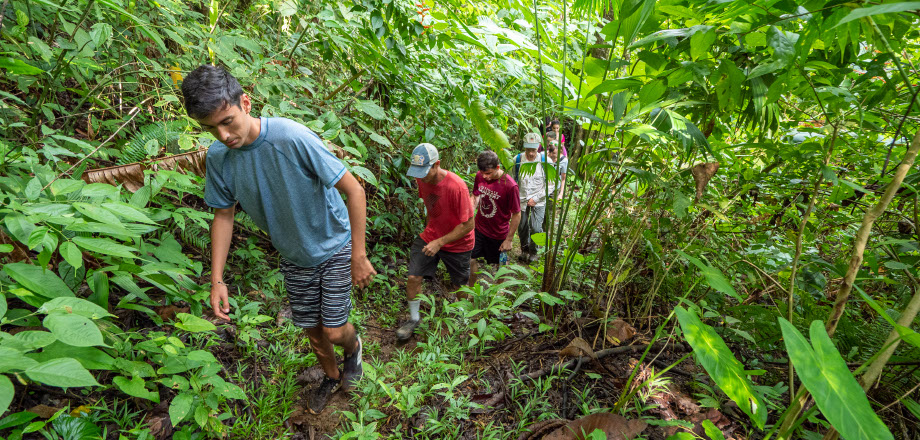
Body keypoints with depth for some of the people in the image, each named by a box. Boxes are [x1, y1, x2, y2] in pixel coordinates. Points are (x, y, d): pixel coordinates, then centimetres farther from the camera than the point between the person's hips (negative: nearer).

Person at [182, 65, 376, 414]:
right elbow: (223, 215, 2)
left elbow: (354, 190, -25)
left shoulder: (292, 138, -30)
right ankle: (331, 376, 46)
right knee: (312, 331, 16)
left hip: (334, 246, -4)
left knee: (334, 331, -2)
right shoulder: (218, 157, -12)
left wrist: (359, 256, -22)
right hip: (293, 257, 5)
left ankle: (353, 346, 35)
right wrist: (217, 280, -4)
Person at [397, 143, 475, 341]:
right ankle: (414, 318, 20)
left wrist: (440, 242, -27)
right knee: (413, 277, -3)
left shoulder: (457, 186, -30)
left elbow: (468, 225, -25)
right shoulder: (422, 179, -10)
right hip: (430, 235, 5)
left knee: (459, 287, 11)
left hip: (457, 242, -4)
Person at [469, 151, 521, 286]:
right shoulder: (480, 176, -11)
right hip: (479, 228, 4)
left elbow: (516, 215, -17)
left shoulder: (510, 186, -26)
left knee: (498, 265, 13)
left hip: (498, 234, -4)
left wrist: (509, 240, -13)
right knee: (471, 259, 11)